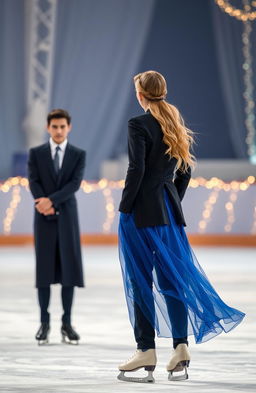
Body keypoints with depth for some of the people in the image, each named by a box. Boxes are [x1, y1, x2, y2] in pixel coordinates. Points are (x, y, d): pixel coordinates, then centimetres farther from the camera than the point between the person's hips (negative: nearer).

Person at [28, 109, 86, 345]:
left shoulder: (79, 155, 4)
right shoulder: (36, 153, 6)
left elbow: (75, 184, -8)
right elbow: (34, 182, -4)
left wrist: (51, 200, -20)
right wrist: (44, 204, -20)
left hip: (67, 217, 0)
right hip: (44, 218, 0)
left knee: (68, 268, -1)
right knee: (44, 268, 0)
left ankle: (67, 324, 4)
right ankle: (44, 323, 5)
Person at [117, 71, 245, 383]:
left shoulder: (138, 125, -11)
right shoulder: (176, 125, 12)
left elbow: (136, 170, -17)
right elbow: (185, 172, 15)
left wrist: (123, 210, -11)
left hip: (143, 210, -7)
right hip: (170, 210, 7)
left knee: (140, 281, -1)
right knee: (172, 277, 8)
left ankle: (146, 351, -1)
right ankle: (181, 348, 4)